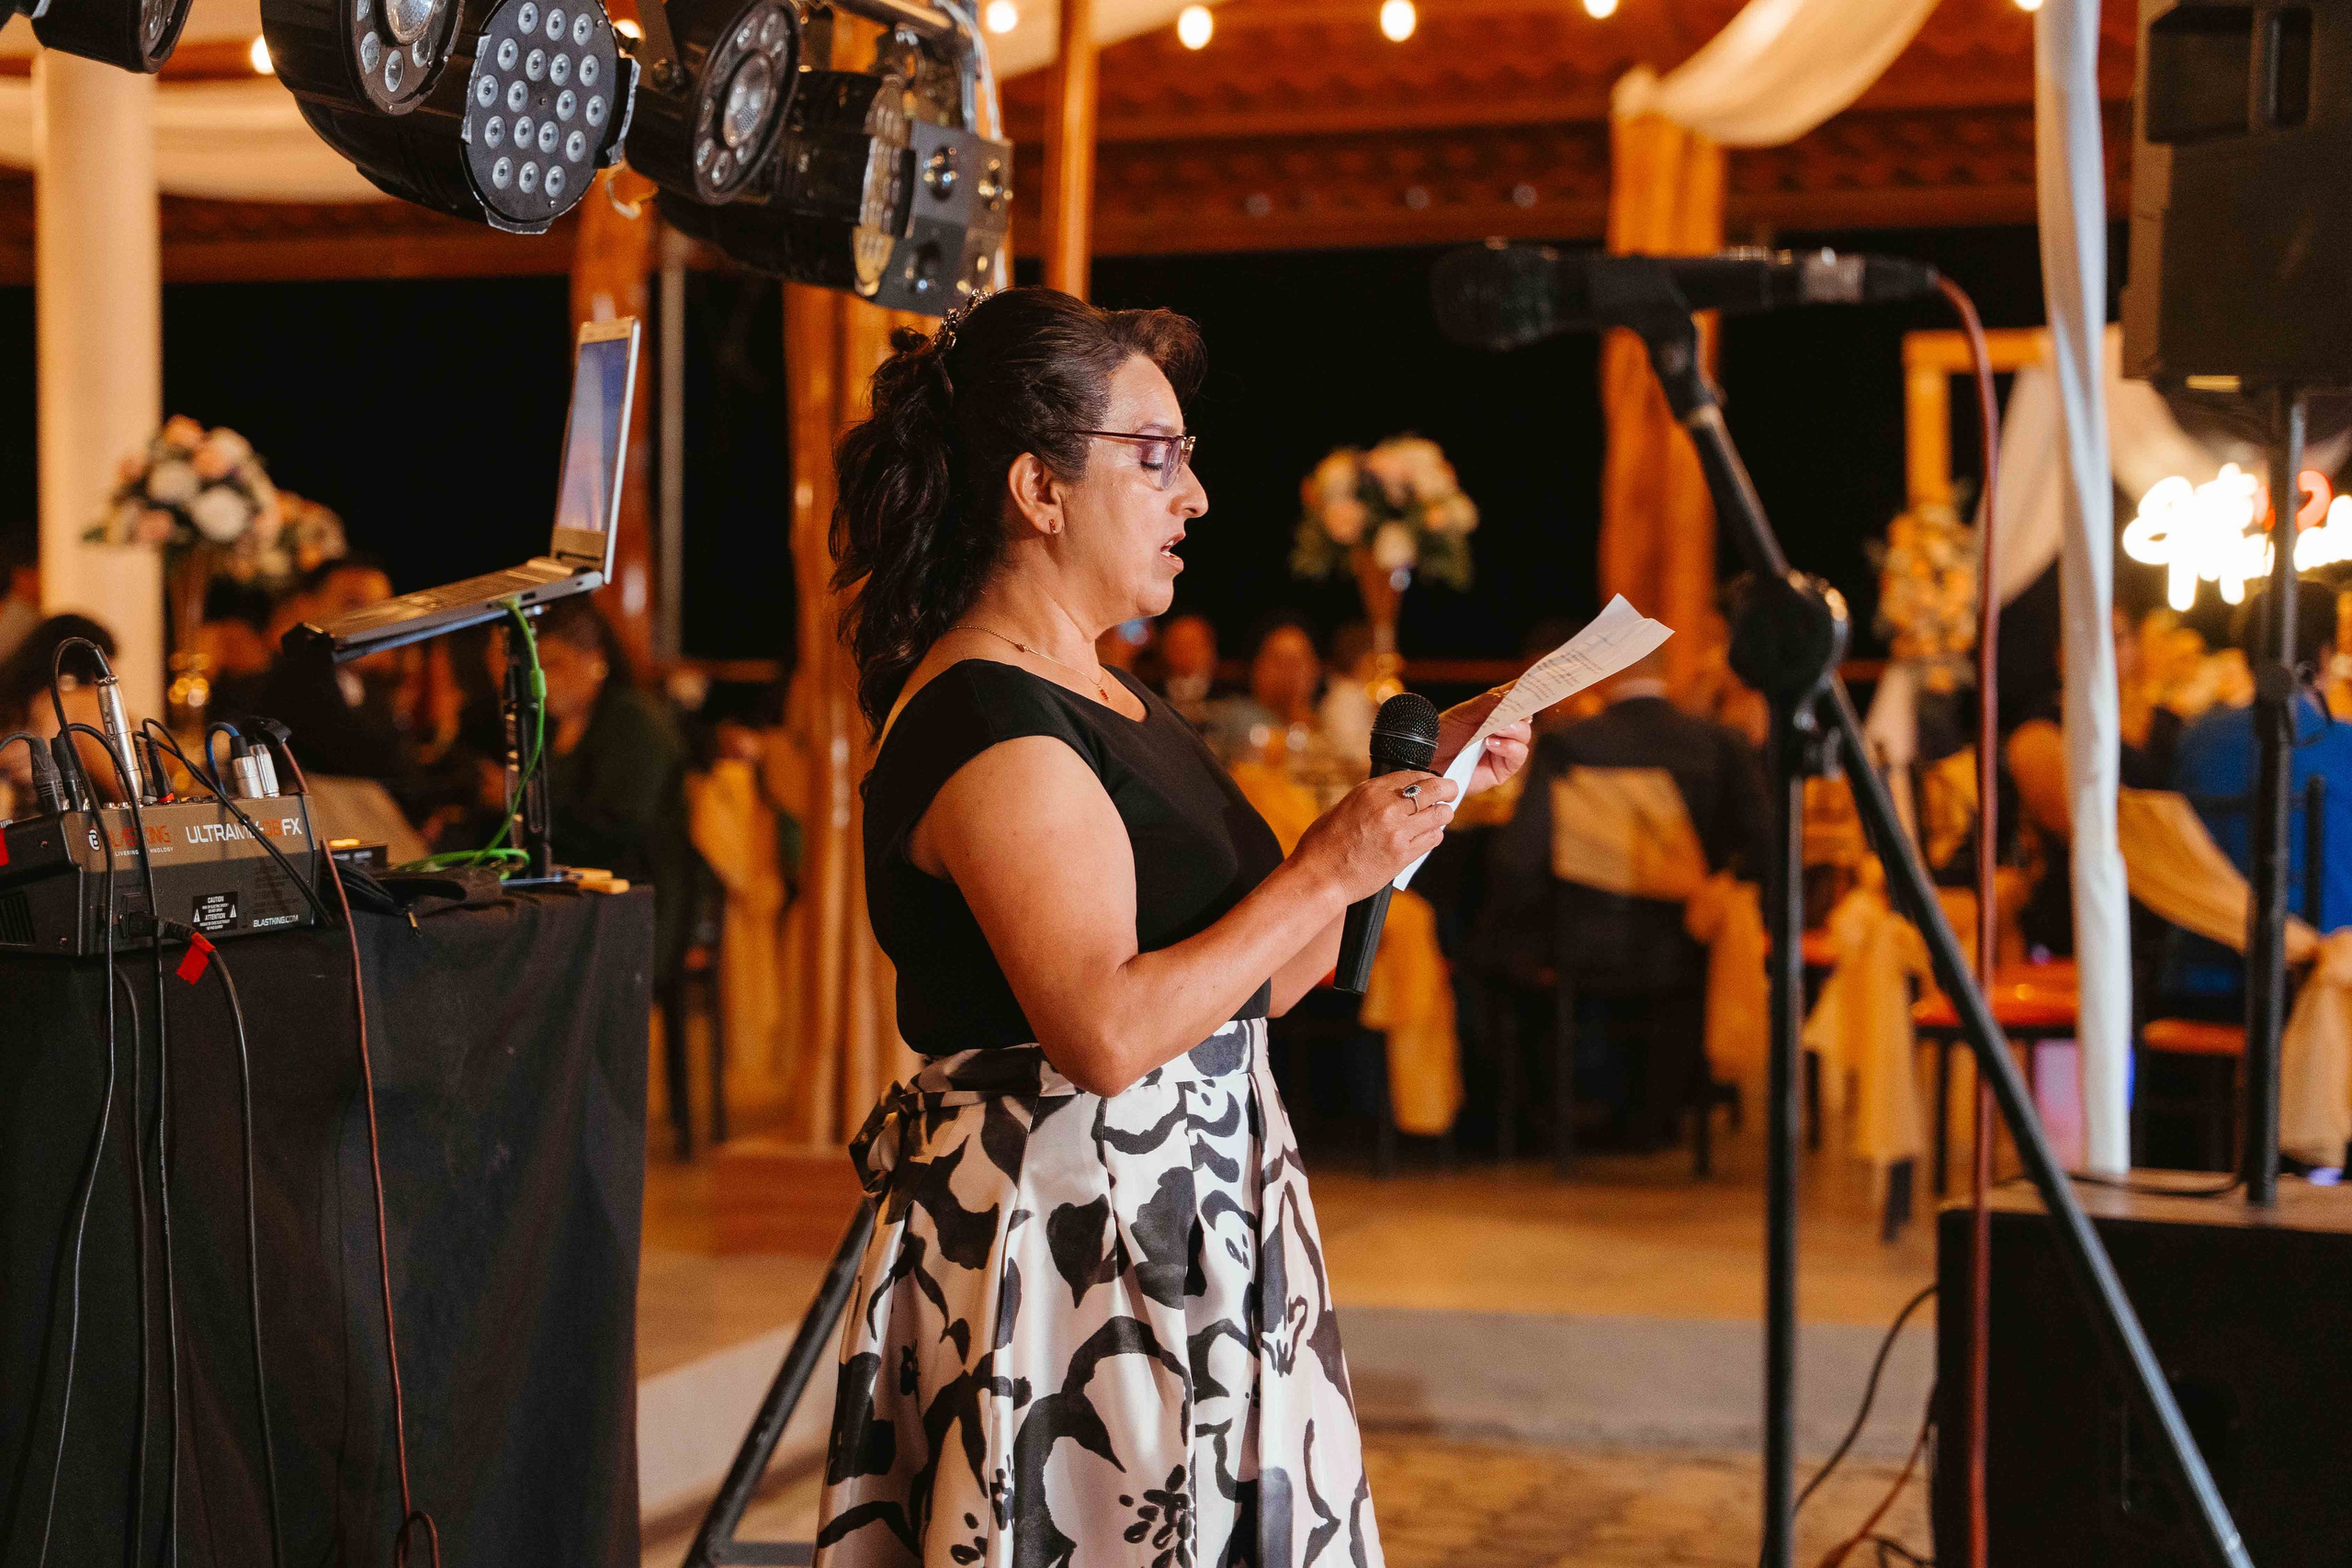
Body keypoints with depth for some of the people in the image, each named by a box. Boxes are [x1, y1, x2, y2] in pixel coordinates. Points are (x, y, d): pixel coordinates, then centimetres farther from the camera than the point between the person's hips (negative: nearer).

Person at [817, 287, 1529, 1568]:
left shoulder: (1106, 698, 14)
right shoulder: (987, 727, -17)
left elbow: (1254, 981, 18)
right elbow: (1105, 1033, -27)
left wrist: (1413, 788, 10)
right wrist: (1325, 875, -19)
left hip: (1194, 1238, 10)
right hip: (1061, 1258, -10)